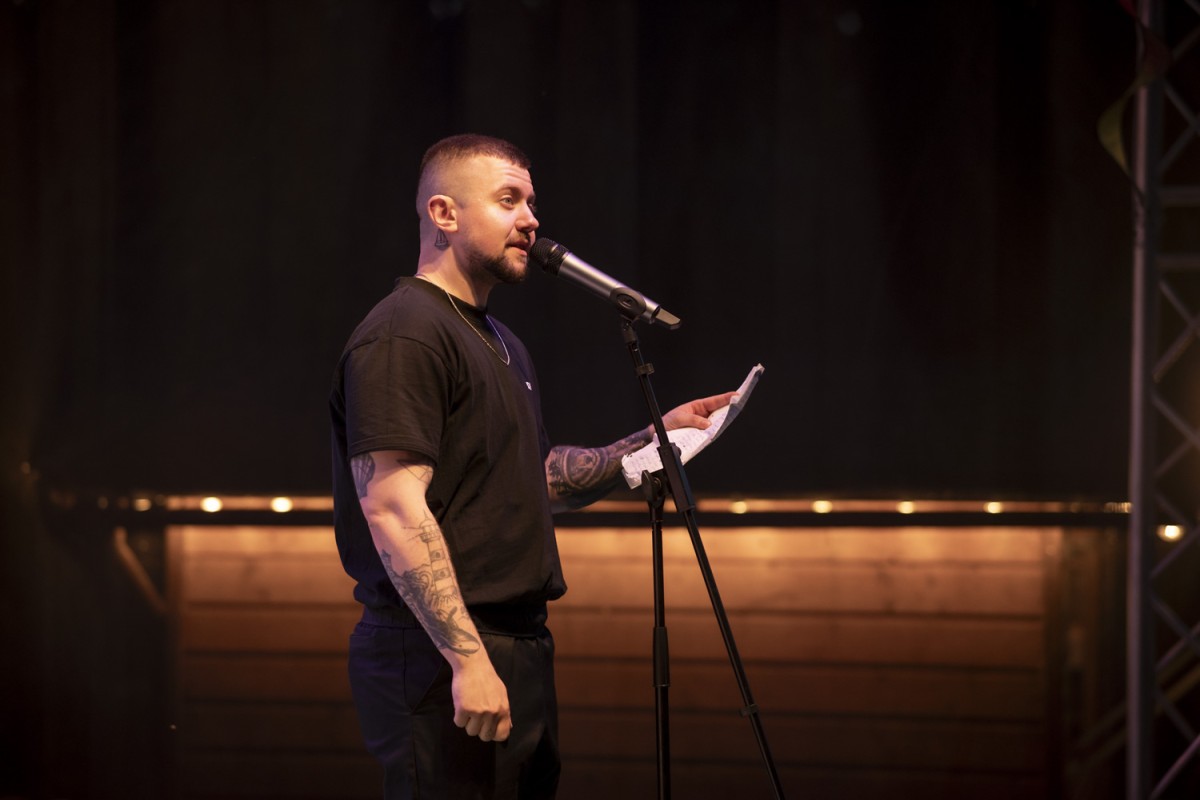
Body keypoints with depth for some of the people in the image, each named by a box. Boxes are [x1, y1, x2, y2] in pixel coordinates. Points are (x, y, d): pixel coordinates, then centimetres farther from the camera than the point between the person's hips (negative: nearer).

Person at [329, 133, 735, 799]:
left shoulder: (497, 340, 21)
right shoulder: (404, 335, -13)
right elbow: (391, 507, -21)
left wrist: (653, 440, 17)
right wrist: (467, 658, -26)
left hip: (520, 647, 10)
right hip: (442, 661, -10)